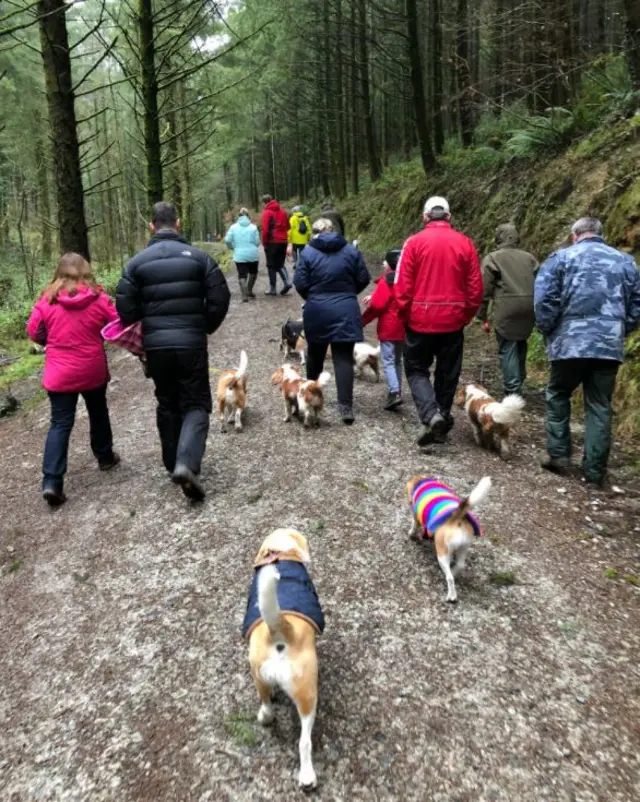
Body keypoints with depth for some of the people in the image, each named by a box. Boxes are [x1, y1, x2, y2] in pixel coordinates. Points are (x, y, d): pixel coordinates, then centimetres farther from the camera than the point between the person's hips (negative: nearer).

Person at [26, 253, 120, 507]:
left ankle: (51, 482, -7)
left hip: (59, 374, 0)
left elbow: (33, 332, 2)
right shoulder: (98, 298, -8)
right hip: (93, 371, 0)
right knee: (98, 414, 22)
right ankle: (105, 457, 39)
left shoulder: (47, 300, -5)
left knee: (60, 424, 1)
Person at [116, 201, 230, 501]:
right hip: (192, 342, -2)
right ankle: (186, 463, -15)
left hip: (155, 344, 2)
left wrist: (141, 335, 14)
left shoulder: (137, 262, 1)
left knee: (167, 404, 18)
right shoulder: (199, 257, -1)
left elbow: (125, 308, -2)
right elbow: (220, 298, -3)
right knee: (196, 404, 5)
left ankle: (173, 464, 26)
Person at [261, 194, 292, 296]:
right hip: (283, 241, 5)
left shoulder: (267, 212, -8)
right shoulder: (283, 212, 9)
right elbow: (287, 226, 12)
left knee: (271, 266, 4)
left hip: (272, 242, -5)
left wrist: (264, 242, -5)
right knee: (280, 264, 16)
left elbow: (265, 229, -13)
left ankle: (272, 288, 6)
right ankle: (287, 282, -4)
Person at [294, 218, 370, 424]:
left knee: (315, 354, 19)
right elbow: (363, 279, 3)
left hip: (317, 311, 0)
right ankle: (346, 406, -8)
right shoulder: (351, 251, 0)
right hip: (345, 311, 0)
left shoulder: (308, 252, -4)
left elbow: (300, 283, -8)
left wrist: (311, 297, 12)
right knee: (344, 357, -1)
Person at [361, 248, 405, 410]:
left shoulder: (386, 281, -15)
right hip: (403, 326, 7)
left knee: (388, 361, -6)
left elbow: (377, 305, -18)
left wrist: (362, 321, -8)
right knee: (397, 360, 17)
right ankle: (397, 391, 21)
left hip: (388, 327, -7)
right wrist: (373, 297, 20)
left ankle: (394, 392, -18)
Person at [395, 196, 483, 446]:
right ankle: (442, 420, 21)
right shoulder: (465, 243, 2)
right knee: (447, 374, 14)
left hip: (420, 320, -2)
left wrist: (405, 316, 4)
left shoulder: (414, 242, -6)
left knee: (417, 370, 11)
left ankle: (431, 414, -10)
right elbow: (475, 287, 3)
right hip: (453, 321, 2)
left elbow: (402, 286, -8)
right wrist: (466, 316, 14)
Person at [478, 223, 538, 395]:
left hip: (506, 310, -5)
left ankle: (512, 392, -4)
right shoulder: (529, 257, 17)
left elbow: (485, 290, -2)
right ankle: (519, 381, 34)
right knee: (520, 344, 22)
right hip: (529, 308, 5)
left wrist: (483, 317, 2)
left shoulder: (492, 259, 4)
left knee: (508, 349, -1)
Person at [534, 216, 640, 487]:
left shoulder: (561, 257, 3)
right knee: (600, 407, 8)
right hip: (610, 345, 3)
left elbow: (543, 299, -6)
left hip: (570, 342, -2)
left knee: (558, 396, 17)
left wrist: (547, 330, 7)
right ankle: (594, 470, 11)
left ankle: (558, 455, 13)